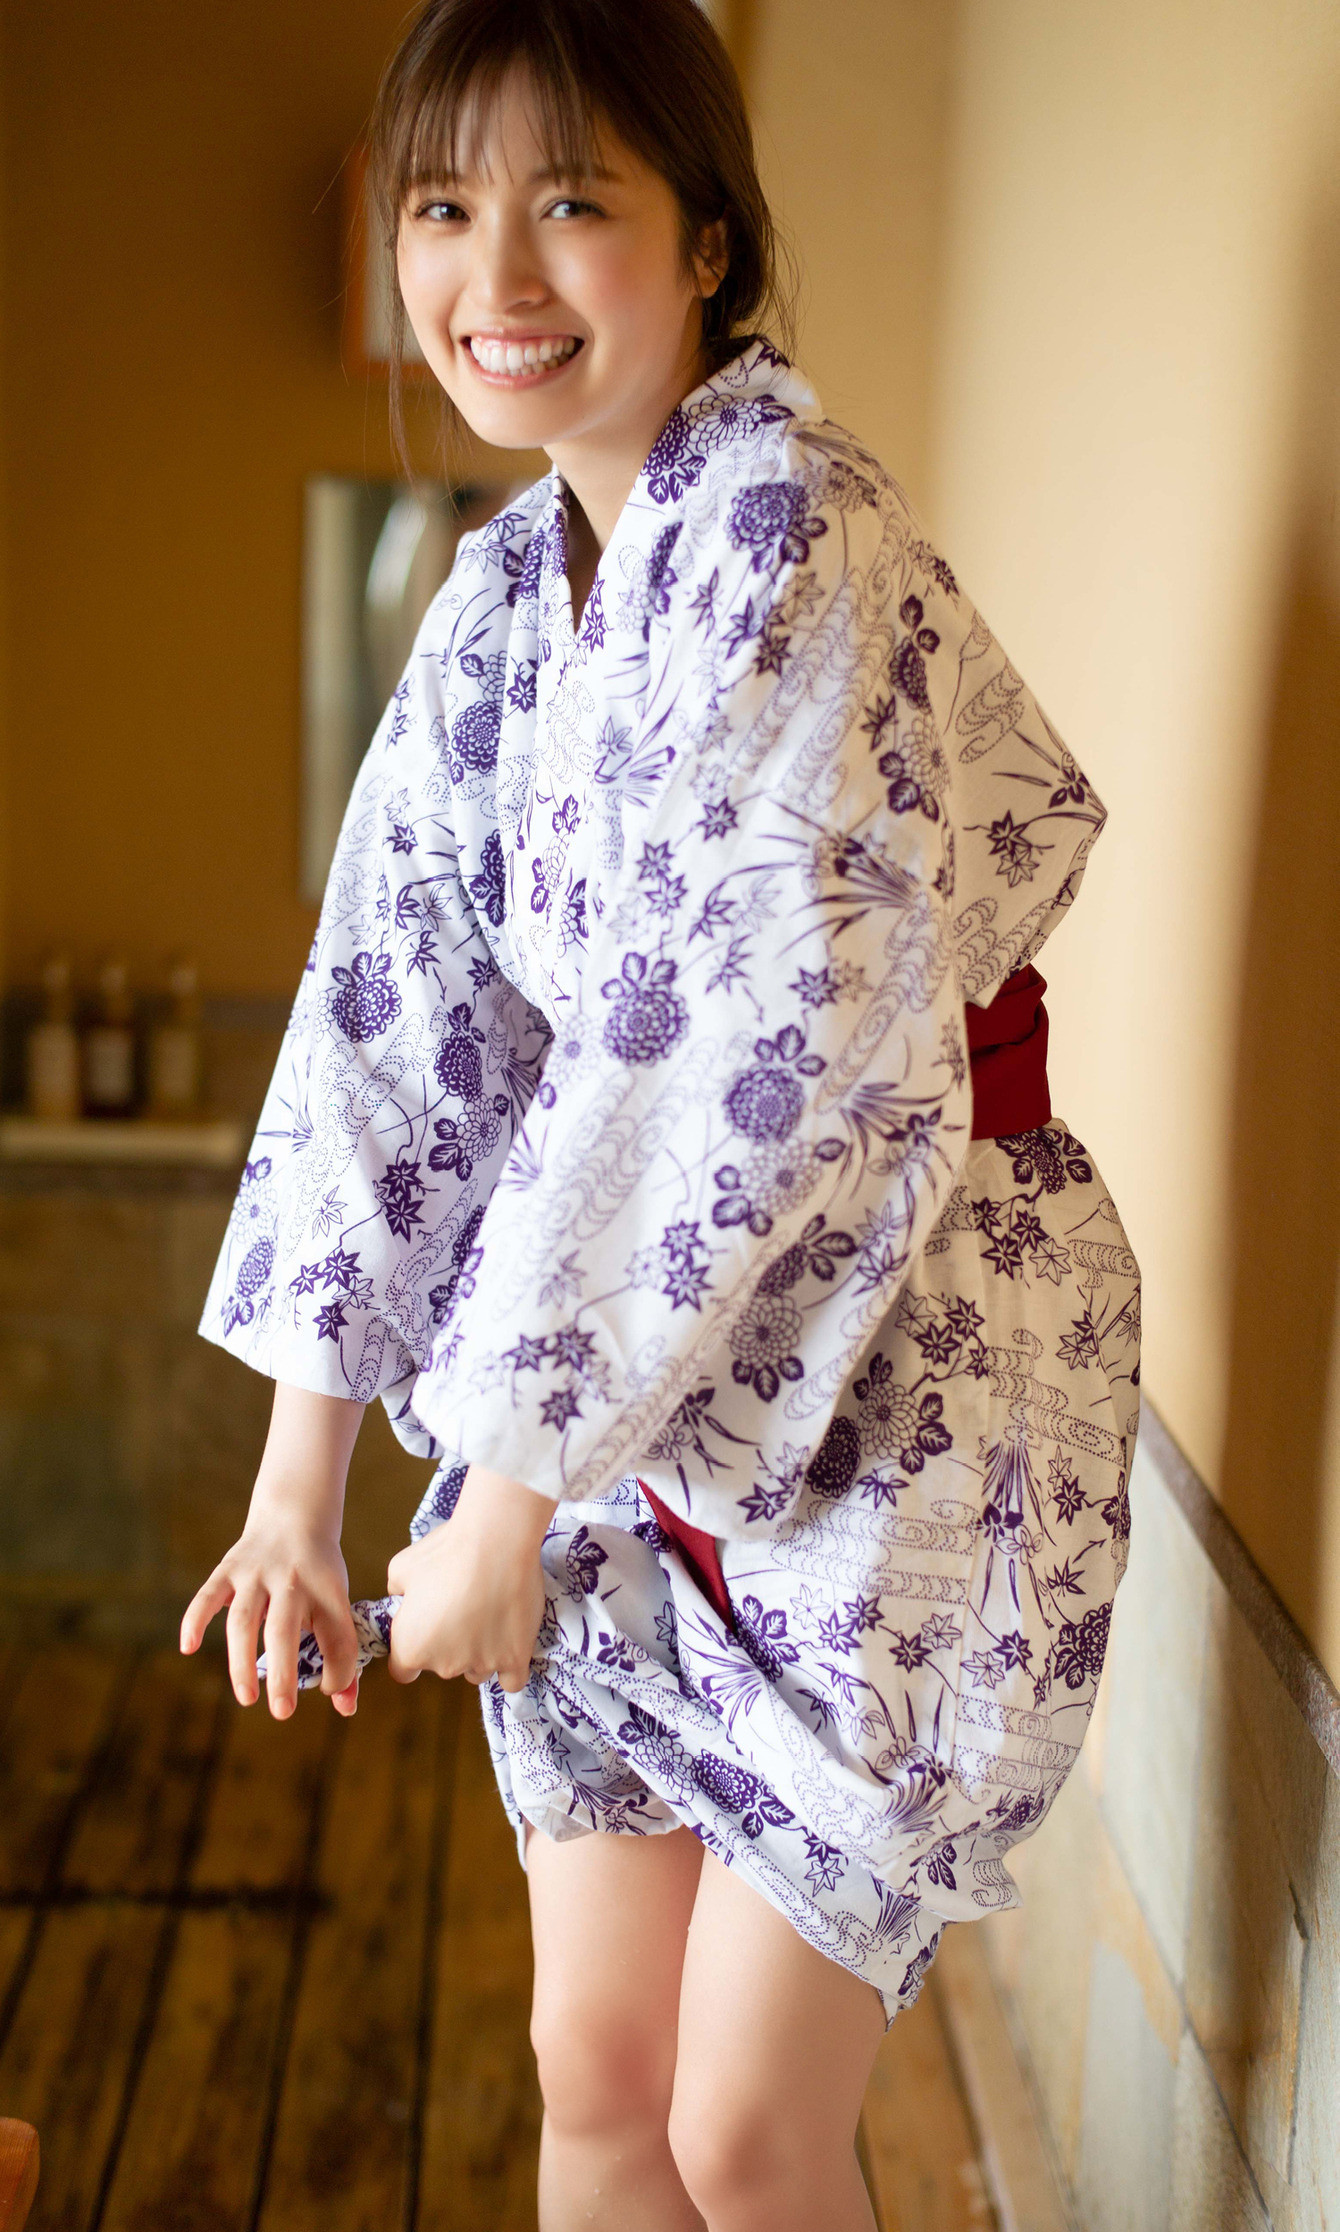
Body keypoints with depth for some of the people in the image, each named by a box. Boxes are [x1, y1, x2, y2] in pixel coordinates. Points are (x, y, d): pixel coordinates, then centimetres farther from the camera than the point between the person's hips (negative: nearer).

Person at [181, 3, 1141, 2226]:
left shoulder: (792, 537, -19)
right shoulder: (505, 591, 6)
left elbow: (746, 1054, -24)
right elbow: (401, 1006, 4)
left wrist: (506, 1495, -17)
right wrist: (300, 1475, 1)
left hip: (896, 1370, -7)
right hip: (640, 1384, 7)